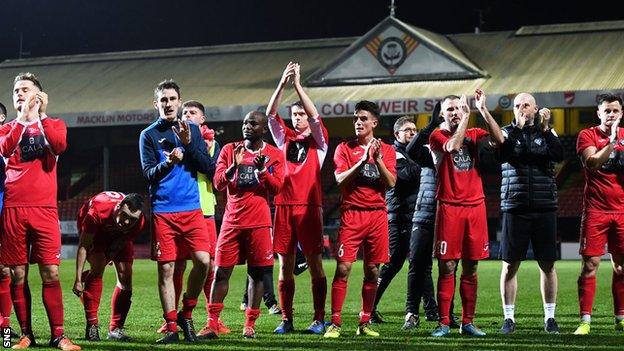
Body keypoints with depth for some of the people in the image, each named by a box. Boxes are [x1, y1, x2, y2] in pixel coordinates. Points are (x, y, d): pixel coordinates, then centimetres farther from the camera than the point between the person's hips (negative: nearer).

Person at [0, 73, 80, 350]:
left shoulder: (53, 125, 11)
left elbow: (59, 145, -12)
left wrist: (41, 115, -8)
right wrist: (24, 117, -11)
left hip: (44, 208, -2)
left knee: (50, 273, -6)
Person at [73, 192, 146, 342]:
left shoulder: (139, 222, -33)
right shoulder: (98, 211, -43)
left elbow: (123, 241, -13)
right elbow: (83, 245, -35)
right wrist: (78, 279, -34)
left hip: (119, 234, 4)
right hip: (94, 229, -3)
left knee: (126, 276, -7)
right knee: (98, 268, -23)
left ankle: (116, 329, 1)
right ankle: (92, 326, -18)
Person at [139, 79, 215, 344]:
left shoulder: (192, 130, 11)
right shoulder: (149, 135, 5)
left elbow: (209, 169, 5)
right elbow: (148, 173, -3)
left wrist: (189, 144, -7)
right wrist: (168, 163, -22)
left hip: (192, 209, 2)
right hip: (163, 211, -2)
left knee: (203, 260, -11)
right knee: (166, 268, 0)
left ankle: (186, 314, 9)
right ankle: (172, 327, 8)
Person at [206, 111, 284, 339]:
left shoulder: (274, 155, 3)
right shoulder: (229, 150, 6)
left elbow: (277, 188, -3)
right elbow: (218, 184, 0)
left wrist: (262, 169, -18)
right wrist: (234, 165, -16)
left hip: (259, 222, -1)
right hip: (232, 220, 1)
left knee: (256, 273, 1)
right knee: (221, 271, -3)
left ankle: (250, 324, 8)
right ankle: (212, 324, -1)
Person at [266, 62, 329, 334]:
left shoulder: (318, 141, 7)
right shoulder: (285, 138, 15)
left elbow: (315, 116, -9)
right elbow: (271, 113, 3)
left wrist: (298, 84, -11)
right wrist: (282, 83, -9)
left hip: (309, 207, -3)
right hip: (284, 205, 3)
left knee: (315, 264, -2)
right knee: (285, 265, 4)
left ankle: (319, 319, 2)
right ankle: (286, 320, 10)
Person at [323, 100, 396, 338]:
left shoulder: (386, 150, 10)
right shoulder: (345, 148, 6)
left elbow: (391, 182, -1)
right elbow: (340, 179, -8)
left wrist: (377, 158, -13)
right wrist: (363, 159, -16)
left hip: (377, 214, 2)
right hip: (352, 214, -2)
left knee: (372, 270, 5)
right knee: (343, 268, -9)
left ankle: (365, 323, 13)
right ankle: (335, 323, -7)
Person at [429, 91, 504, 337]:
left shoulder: (474, 134, 12)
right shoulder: (437, 136, 3)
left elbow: (498, 141, -7)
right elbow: (452, 146, -18)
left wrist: (482, 110, -9)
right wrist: (466, 116, -12)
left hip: (475, 206, 3)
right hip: (449, 208, -3)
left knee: (470, 268, 6)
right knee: (447, 267, -3)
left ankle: (468, 322, 12)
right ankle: (444, 323, 1)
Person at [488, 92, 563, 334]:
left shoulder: (546, 133, 9)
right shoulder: (508, 132, 6)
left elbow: (559, 155, -10)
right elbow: (501, 155, -13)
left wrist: (545, 129, -18)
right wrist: (517, 128, -19)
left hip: (544, 208, 1)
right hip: (515, 208, -1)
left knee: (547, 265, 4)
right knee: (510, 266, 0)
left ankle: (550, 317, 14)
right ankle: (509, 317, 8)